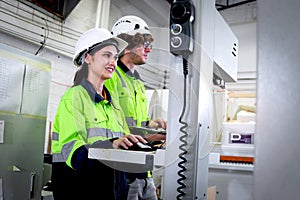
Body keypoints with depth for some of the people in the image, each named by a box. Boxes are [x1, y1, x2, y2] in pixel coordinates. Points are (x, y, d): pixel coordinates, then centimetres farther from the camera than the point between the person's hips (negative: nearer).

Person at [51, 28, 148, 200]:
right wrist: (111, 145, -37)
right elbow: (72, 150, -21)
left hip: (108, 185, 6)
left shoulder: (114, 105, 14)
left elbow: (124, 146, 5)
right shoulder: (74, 96, -8)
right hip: (75, 184, -6)